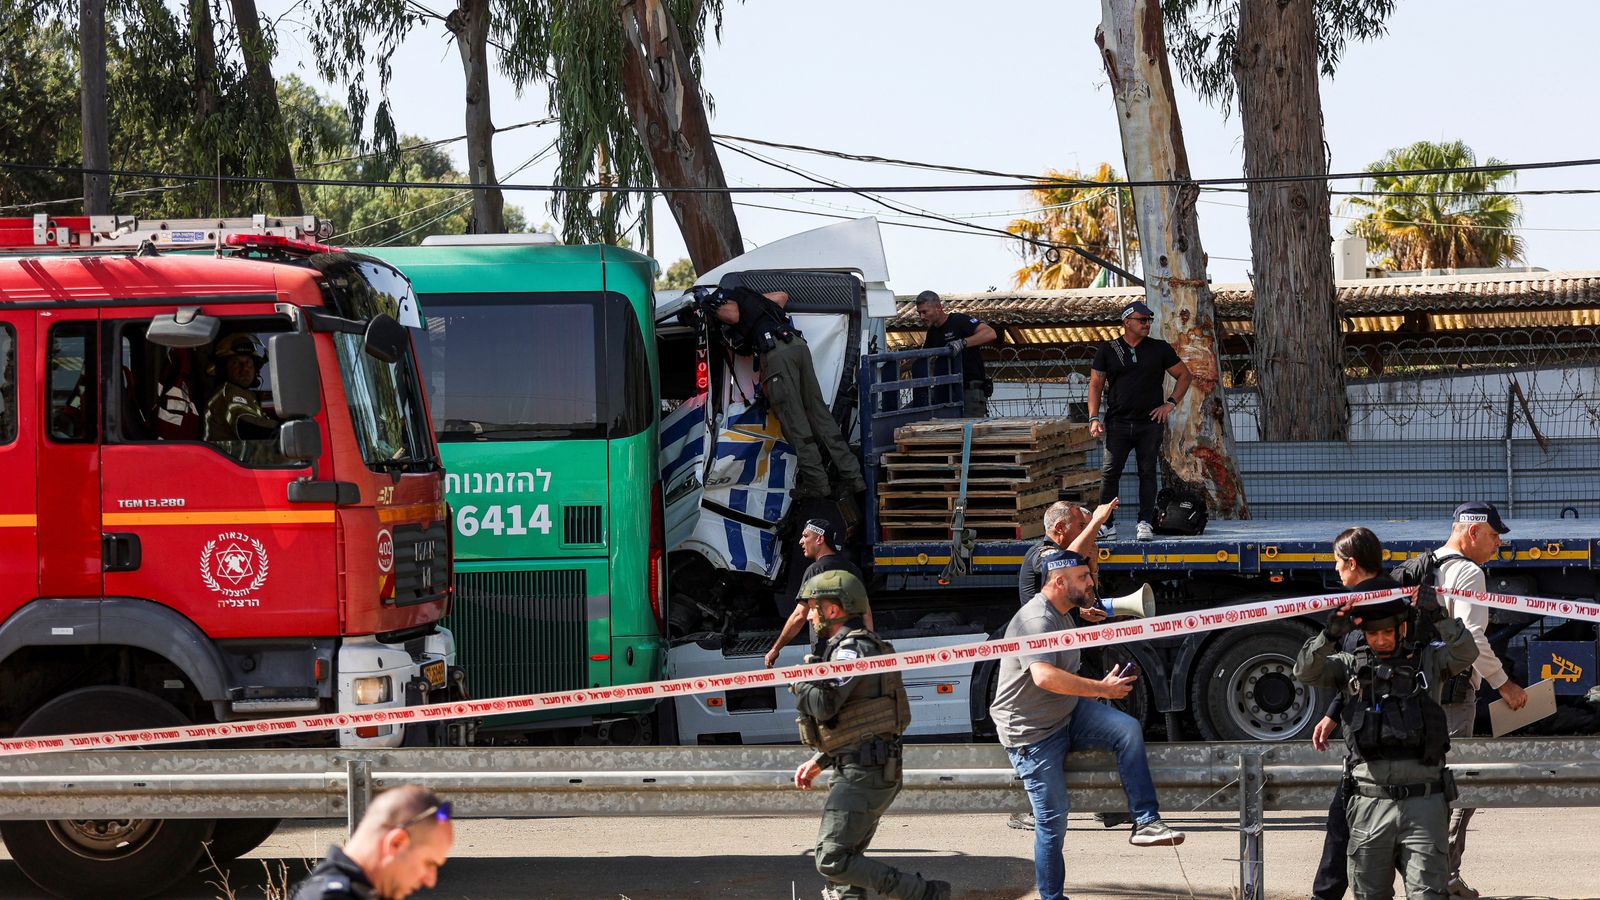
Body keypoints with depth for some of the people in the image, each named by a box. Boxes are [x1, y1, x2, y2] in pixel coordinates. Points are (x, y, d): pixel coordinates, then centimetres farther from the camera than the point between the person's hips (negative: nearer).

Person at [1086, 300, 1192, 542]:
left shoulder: (1160, 349, 8)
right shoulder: (1107, 350, 7)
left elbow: (1184, 375, 15)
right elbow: (1096, 384, 8)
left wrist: (1171, 403, 3)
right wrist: (1094, 418, -2)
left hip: (1150, 423, 1)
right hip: (1117, 422, -1)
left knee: (1148, 472, 0)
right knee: (1110, 472, -6)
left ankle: (1145, 523, 4)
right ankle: (1107, 524, -2)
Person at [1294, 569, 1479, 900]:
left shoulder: (1428, 659, 9)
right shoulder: (1351, 665, 11)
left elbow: (1466, 652, -8)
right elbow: (1305, 671, 0)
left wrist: (1436, 615, -19)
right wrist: (1331, 634, -15)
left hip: (1423, 801, -2)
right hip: (1370, 802, 2)